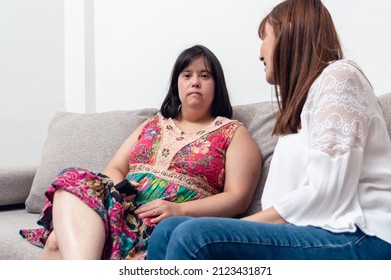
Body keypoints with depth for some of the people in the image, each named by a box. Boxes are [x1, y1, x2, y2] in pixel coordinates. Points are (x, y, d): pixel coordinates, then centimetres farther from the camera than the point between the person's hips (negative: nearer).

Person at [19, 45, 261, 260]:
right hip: (123, 208, 5)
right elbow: (114, 168, 23)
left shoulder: (233, 133, 12)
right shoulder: (153, 125, 27)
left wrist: (179, 210, -15)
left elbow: (238, 198, -1)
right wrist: (118, 186, -3)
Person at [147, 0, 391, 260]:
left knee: (195, 237, -25)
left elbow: (326, 195, -15)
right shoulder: (301, 97, 24)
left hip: (355, 239, -8)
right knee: (169, 229, -6)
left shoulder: (338, 76, -3)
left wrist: (246, 225, -9)